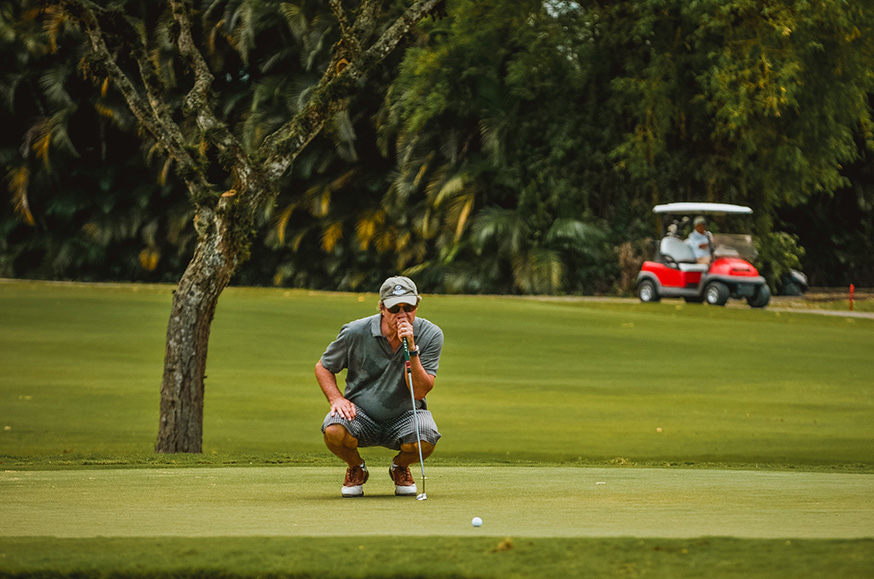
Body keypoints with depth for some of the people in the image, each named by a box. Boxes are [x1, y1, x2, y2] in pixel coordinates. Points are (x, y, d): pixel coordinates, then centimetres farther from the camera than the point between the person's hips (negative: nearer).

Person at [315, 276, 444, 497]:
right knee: (334, 431, -34)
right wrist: (337, 398, -14)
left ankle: (400, 467, 6)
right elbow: (323, 367, 4)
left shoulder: (430, 335, -12)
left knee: (424, 442, -34)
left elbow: (420, 392, -18)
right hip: (361, 412, 0)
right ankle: (356, 469, 4)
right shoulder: (356, 332, -12)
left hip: (405, 415, 0)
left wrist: (412, 350, -30)